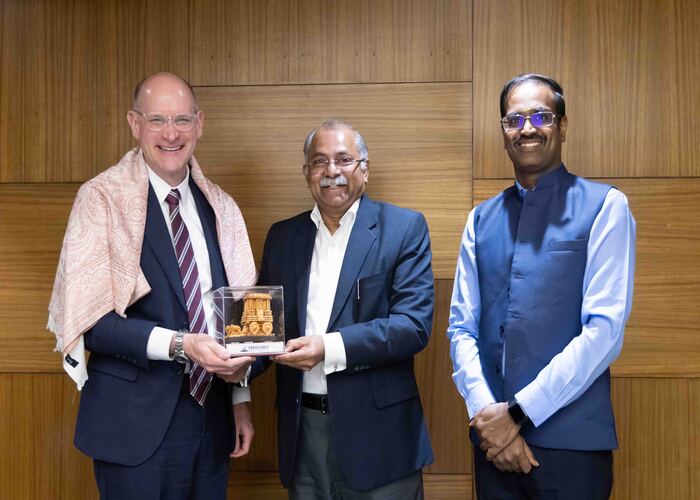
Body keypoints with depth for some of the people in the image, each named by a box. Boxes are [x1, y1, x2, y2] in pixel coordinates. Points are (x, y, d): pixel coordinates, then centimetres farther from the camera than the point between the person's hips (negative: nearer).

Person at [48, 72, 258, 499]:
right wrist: (179, 344, -22)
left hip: (211, 415, 5)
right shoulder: (102, 199, -9)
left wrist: (241, 399, 10)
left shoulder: (220, 207, 7)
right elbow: (91, 320, -14)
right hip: (135, 421, -5)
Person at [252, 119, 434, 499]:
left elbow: (414, 324, -12)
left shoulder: (404, 228, -3)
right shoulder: (281, 236, 9)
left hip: (377, 433, -3)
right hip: (302, 432, 4)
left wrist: (330, 348, -23)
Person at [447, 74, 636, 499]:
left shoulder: (604, 206, -4)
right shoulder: (482, 220, 10)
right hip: (493, 440, 4)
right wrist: (487, 413, -9)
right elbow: (461, 327, 5)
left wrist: (519, 412, -13)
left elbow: (604, 330, -12)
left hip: (571, 442, -4)